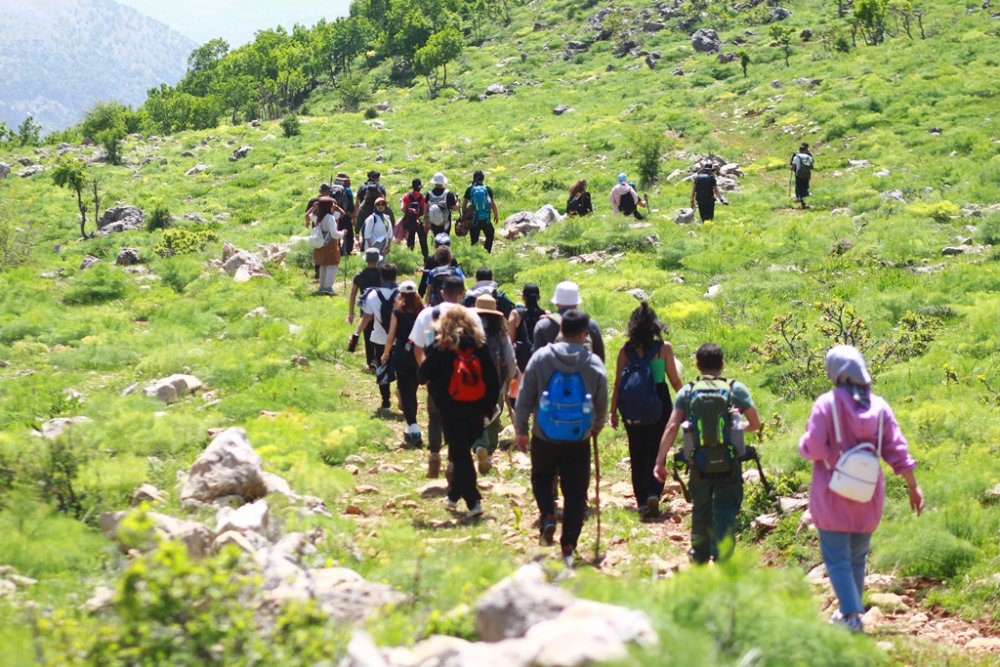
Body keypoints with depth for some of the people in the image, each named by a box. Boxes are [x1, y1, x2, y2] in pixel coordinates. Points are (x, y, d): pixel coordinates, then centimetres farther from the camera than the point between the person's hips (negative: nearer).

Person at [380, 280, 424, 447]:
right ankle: (411, 428, 26)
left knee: (405, 392, -2)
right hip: (419, 356, 3)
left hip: (402, 356, -3)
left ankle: (414, 428, -16)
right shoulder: (422, 312, 0)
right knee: (412, 392, 18)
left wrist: (386, 354, 10)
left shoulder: (398, 312, -7)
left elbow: (391, 336, -4)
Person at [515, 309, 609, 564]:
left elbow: (525, 397, -3)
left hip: (544, 438, 0)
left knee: (541, 478, 24)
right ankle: (568, 546, 7)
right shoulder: (594, 364, -3)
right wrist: (597, 427, 26)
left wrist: (521, 429, 8)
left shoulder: (541, 357, -6)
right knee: (575, 493, 8)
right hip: (579, 440, 0)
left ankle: (548, 516, 0)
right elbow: (602, 403, 6)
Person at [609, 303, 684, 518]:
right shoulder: (664, 348, -6)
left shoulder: (626, 350, -3)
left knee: (637, 454, 13)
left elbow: (618, 383, -1)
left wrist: (613, 411, 6)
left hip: (632, 409, 1)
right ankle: (653, 494, -15)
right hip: (658, 405, -1)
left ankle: (641, 500, 15)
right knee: (656, 451, 5)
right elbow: (675, 380, -1)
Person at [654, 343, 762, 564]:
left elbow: (671, 427, -7)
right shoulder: (736, 390, -1)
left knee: (700, 512, 19)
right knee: (725, 514, 1)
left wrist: (660, 461, -6)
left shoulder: (687, 392, 0)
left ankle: (699, 560, 32)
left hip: (699, 465, 2)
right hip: (729, 464, -2)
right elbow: (755, 424, 3)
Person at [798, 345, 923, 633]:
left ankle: (852, 616, -14)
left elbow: (813, 449, -16)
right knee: (857, 558, 17)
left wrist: (802, 443, 6)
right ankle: (849, 612, 26)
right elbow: (897, 450, 1)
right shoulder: (879, 406, 1)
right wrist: (913, 486, 6)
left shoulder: (826, 404, -12)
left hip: (833, 493, -5)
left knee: (837, 559, -2)